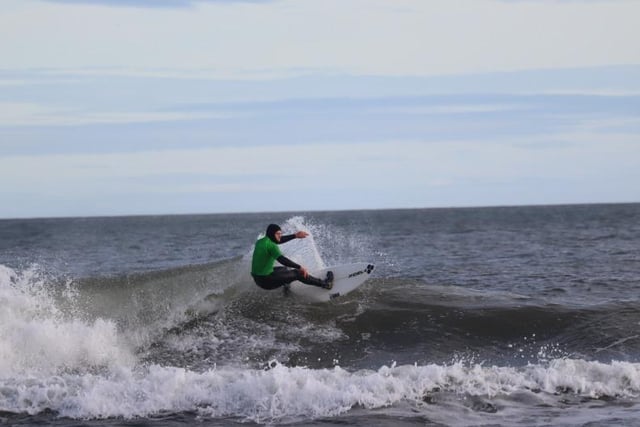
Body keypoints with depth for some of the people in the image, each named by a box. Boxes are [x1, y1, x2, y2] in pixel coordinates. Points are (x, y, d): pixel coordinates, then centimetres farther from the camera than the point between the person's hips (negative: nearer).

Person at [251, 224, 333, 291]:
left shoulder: (260, 242, 7)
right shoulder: (271, 245, -21)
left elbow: (278, 240, 20)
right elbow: (282, 260, -30)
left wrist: (295, 236, 23)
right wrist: (300, 267, -28)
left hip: (257, 278, 9)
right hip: (266, 280, -9)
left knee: (286, 269, 33)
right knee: (297, 273, 2)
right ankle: (324, 284, 10)